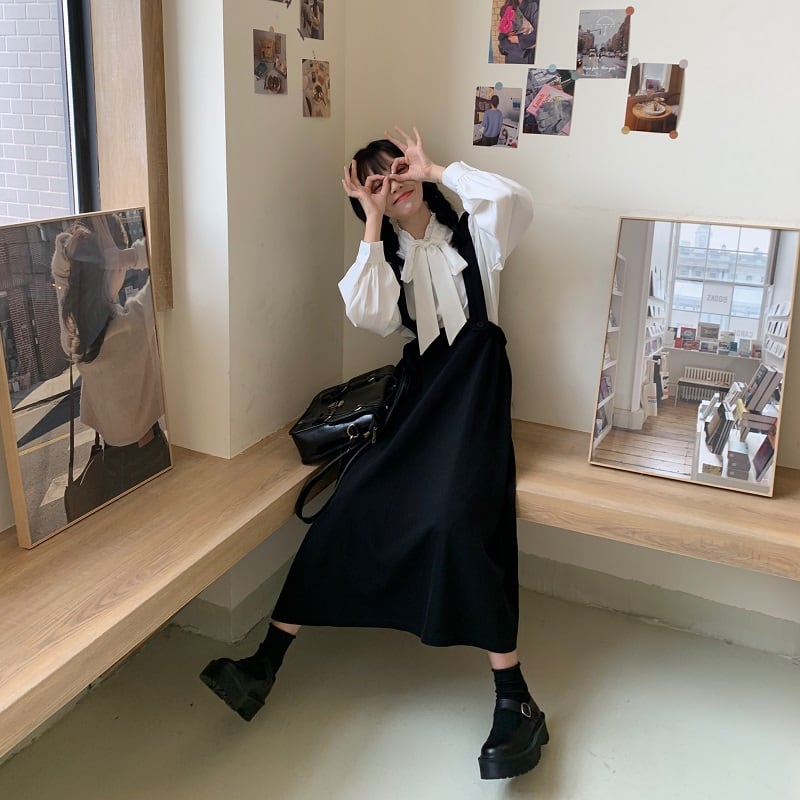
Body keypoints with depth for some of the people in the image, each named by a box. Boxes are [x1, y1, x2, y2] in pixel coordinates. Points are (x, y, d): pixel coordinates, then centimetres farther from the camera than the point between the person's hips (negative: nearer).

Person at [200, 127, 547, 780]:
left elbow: (516, 201, -13)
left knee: (458, 518, -27)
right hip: (420, 390, 4)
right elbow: (370, 317, -5)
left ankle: (516, 704, -20)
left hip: (474, 385, -4)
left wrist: (435, 169, -2)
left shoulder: (471, 234, 11)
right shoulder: (385, 254, 18)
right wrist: (372, 223, -2)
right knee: (351, 509, -15)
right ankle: (268, 661, -9)